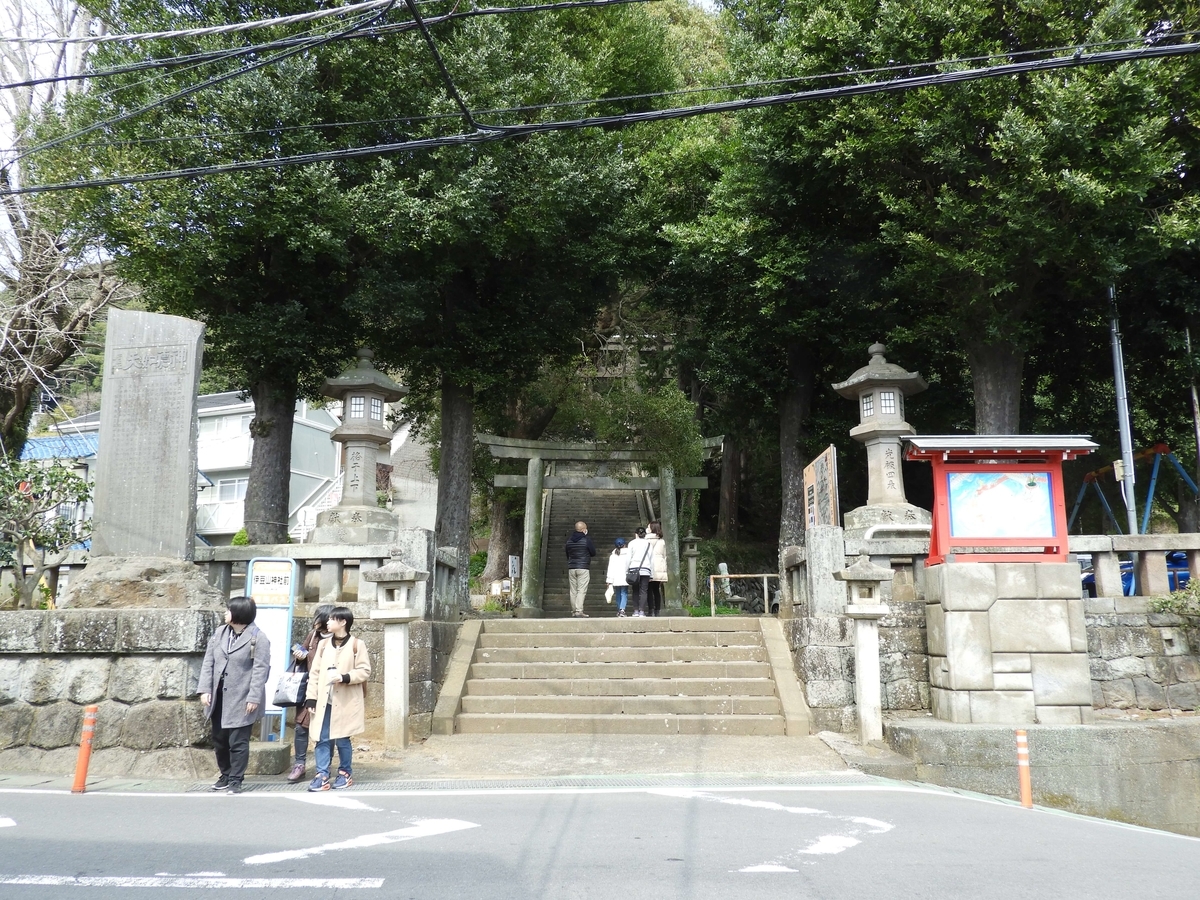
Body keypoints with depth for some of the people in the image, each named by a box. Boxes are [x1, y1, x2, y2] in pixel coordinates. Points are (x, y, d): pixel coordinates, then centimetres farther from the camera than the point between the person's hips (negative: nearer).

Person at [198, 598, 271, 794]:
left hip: (241, 700, -7)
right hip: (219, 697, 7)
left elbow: (261, 670, -14)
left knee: (238, 742, -2)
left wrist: (254, 697, -19)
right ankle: (225, 776, 30)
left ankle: (235, 781, 8)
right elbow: (208, 662, 8)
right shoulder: (219, 633, 8)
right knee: (219, 740, 15)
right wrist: (205, 689, -1)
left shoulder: (258, 638, -11)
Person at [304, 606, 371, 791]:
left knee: (342, 739, 3)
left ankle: (345, 773, 20)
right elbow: (315, 672, 8)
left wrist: (345, 677, -20)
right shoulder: (323, 644, 9)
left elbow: (365, 671, -6)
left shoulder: (356, 645, -4)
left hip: (345, 702, -4)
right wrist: (311, 697, 2)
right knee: (322, 740, 1)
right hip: (324, 701, 4)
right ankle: (322, 776, 5)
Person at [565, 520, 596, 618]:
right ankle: (579, 610, -15)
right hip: (583, 568, -5)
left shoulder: (569, 540, 8)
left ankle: (574, 610, 10)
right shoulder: (587, 540, -7)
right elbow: (593, 553, 2)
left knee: (573, 591, 8)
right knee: (581, 590, -6)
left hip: (571, 568, 5)